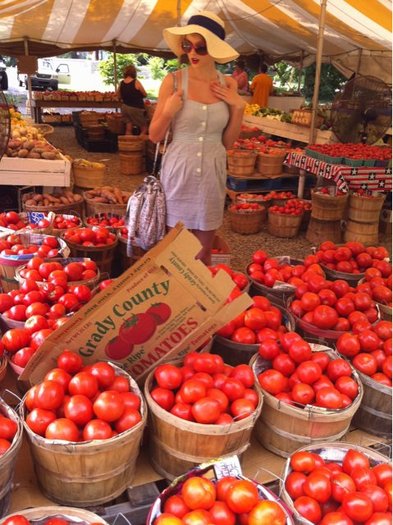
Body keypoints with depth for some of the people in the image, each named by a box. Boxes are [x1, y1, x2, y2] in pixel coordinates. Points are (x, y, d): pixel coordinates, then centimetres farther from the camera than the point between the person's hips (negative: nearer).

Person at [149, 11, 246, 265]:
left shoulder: (228, 85, 1)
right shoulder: (173, 81, -7)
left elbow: (228, 142, 5)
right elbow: (155, 136, -2)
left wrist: (239, 107, -7)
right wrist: (168, 112, -19)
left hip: (212, 172, 3)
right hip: (179, 171, -2)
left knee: (204, 250, 13)